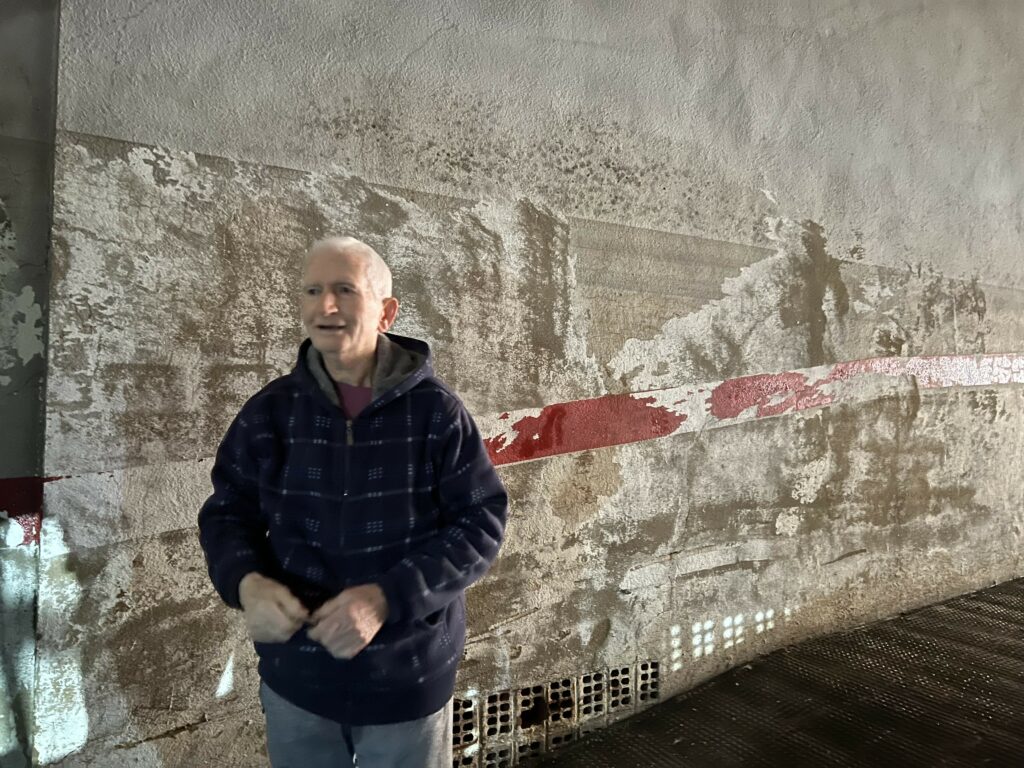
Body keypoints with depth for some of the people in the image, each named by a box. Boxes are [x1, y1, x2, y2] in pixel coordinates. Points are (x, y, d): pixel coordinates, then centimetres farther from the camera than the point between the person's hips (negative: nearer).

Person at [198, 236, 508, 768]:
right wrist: (246, 582, -17)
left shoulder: (435, 411, -12)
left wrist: (387, 597, -23)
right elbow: (226, 514, 4)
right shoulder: (270, 411, -4)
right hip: (294, 679, 3)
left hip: (408, 680, -2)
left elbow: (481, 522, -11)